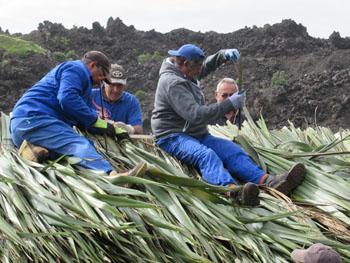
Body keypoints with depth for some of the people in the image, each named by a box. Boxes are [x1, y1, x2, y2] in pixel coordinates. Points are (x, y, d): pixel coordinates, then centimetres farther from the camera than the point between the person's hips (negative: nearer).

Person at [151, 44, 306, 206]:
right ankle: (234, 192, -65)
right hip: (172, 137, -9)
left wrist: (223, 55, 12)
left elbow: (207, 66, 34)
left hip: (198, 135, 9)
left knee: (232, 150, -16)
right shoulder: (173, 83, -18)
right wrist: (230, 104, -20)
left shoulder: (183, 73, 14)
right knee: (206, 155, -38)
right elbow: (196, 116, -27)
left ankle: (268, 181, -37)